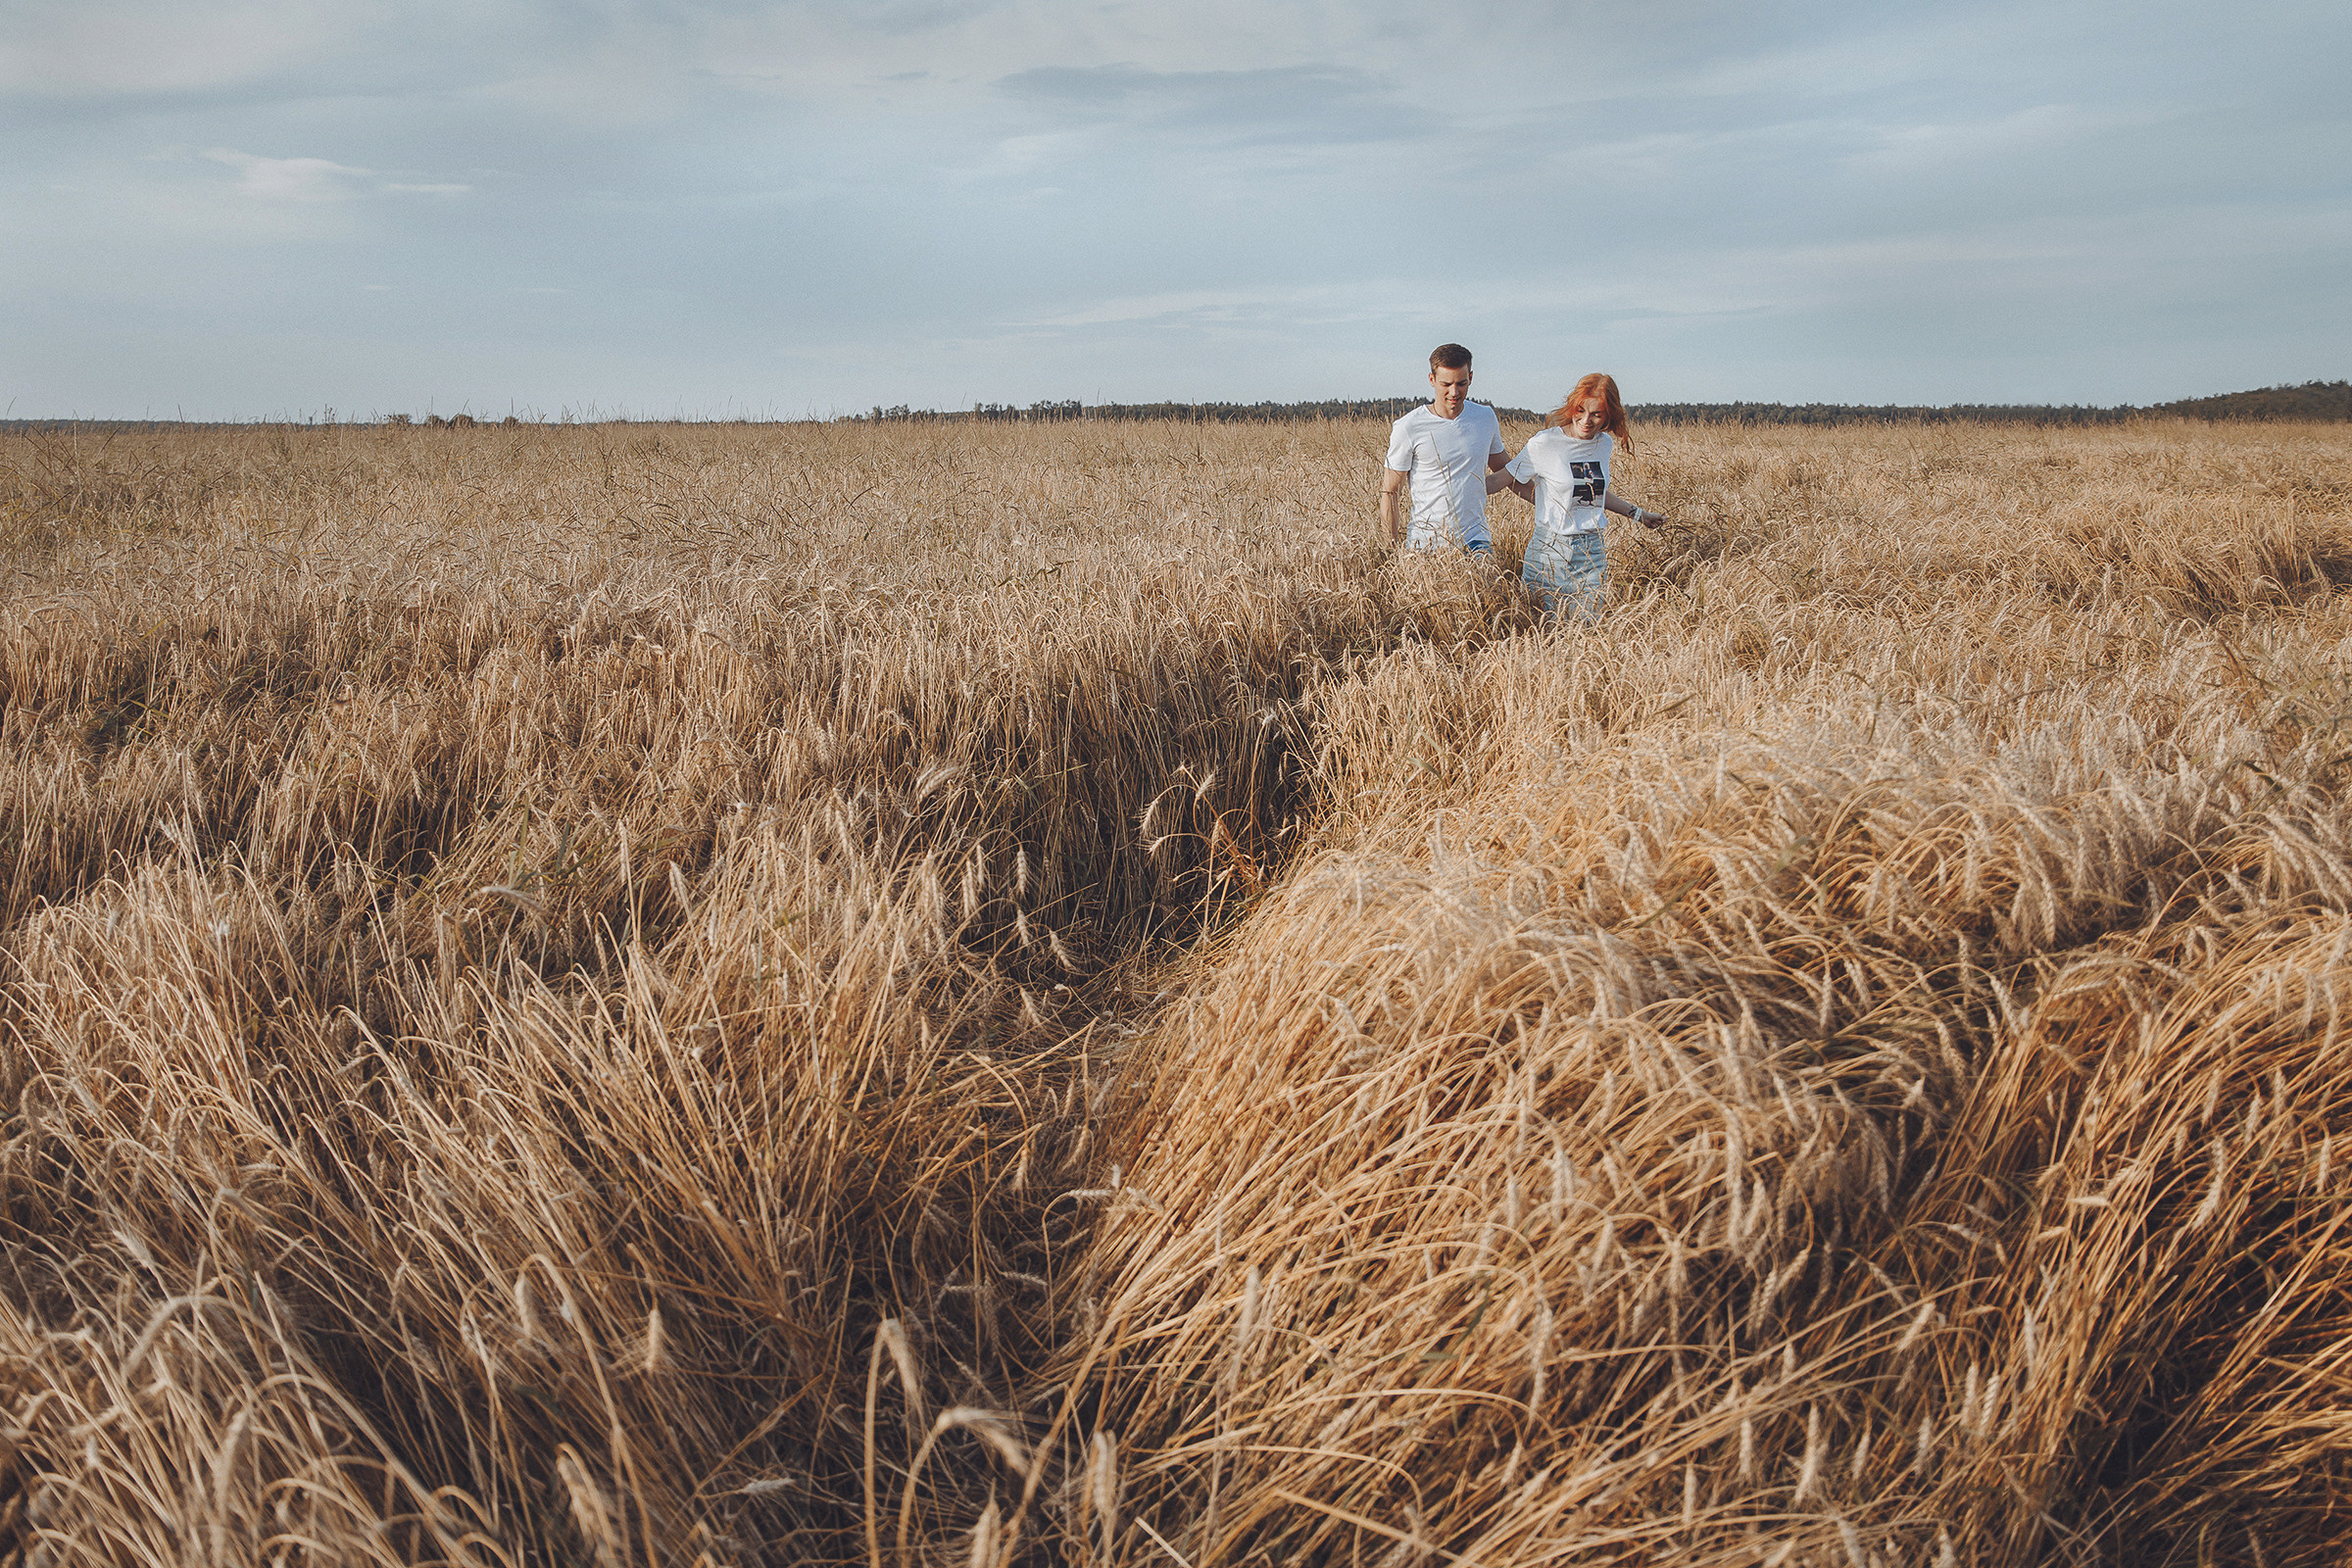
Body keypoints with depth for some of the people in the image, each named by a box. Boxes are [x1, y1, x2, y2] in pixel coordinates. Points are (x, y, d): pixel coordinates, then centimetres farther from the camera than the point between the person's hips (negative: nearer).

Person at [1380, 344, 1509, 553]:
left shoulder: (1485, 417, 7)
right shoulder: (1407, 428, -7)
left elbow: (1502, 464, 26)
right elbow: (1389, 493, -3)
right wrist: (1390, 552, -8)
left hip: (1475, 541, 3)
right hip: (1425, 544, -2)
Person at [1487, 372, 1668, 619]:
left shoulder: (1605, 444, 7)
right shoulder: (1545, 443, -10)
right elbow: (1502, 479, -5)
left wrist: (1639, 515, 30)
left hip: (1592, 551, 4)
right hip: (1549, 550, -4)